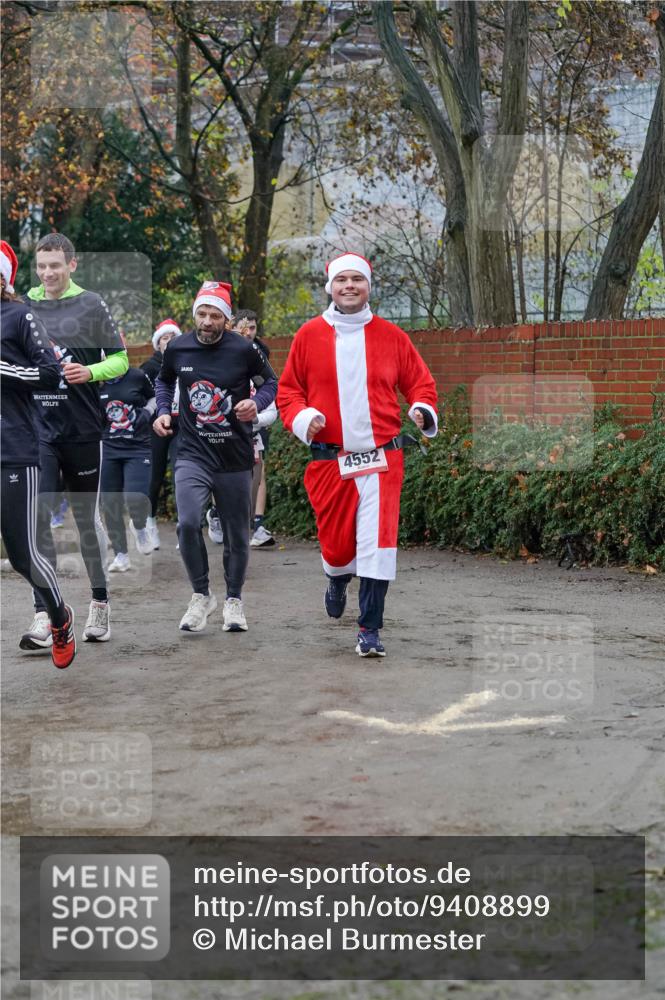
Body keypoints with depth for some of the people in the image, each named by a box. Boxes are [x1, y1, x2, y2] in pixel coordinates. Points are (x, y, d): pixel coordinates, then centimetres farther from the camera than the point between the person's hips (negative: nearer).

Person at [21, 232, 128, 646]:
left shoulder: (91, 305, 0)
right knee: (38, 516, -9)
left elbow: (120, 360, 2)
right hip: (38, 428, 2)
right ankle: (44, 613, -9)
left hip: (83, 429, -2)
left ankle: (100, 603, 24)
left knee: (87, 519, 7)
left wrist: (90, 372, -15)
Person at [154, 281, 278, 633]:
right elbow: (164, 381, 21)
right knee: (188, 523, -20)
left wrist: (256, 403, -12)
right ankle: (201, 595, -1)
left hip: (235, 456, 0)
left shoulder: (244, 350, -7)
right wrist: (163, 411, 5)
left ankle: (233, 600, 30)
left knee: (236, 535, 10)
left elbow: (271, 382, 8)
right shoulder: (177, 348, 0)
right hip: (193, 453, 0)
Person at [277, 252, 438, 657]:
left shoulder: (390, 335, 6)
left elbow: (419, 381, 13)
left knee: (378, 541, -11)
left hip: (382, 458, 0)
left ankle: (370, 630, -4)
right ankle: (338, 579, 43)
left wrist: (423, 409, -7)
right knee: (336, 543, 5)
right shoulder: (309, 335, 6)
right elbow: (288, 390, 10)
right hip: (329, 460, 1)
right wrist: (301, 418, -9)